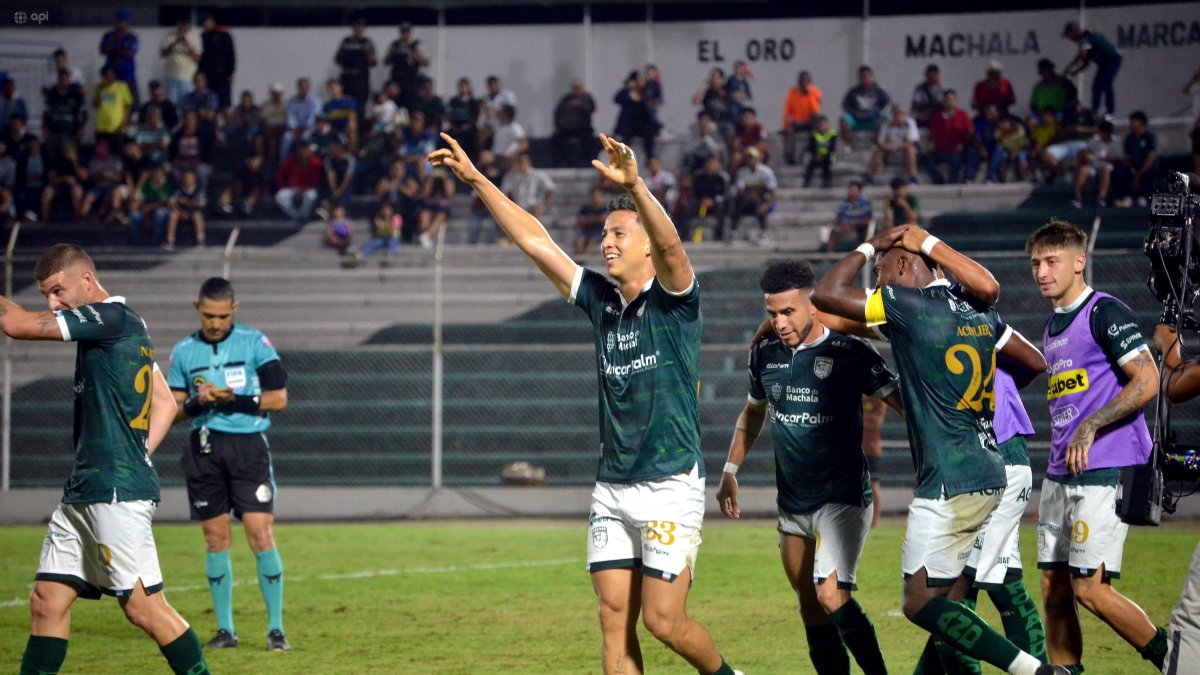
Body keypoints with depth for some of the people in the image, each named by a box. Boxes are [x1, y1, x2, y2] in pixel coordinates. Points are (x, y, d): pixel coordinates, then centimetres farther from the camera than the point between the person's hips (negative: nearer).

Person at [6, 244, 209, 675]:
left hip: (117, 492, -10)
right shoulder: (126, 325, 18)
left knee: (143, 606, -8)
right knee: (47, 602, 6)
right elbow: (166, 402, 24)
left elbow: (18, 325, -16)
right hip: (83, 491, 10)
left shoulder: (110, 317, -12)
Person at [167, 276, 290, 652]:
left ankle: (276, 628, -5)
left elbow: (278, 399, -1)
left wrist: (234, 399, -14)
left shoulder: (255, 343, 1)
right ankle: (225, 629, 11)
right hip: (203, 449, 3)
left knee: (261, 534, -10)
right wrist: (197, 402, -12)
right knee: (215, 539, 4)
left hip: (248, 446, -3)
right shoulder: (184, 352, 10)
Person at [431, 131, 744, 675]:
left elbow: (670, 243, -27)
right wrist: (475, 179, 8)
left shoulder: (672, 300, -6)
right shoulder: (601, 300, 11)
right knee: (614, 618, 0)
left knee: (663, 620, -6)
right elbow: (534, 241, 12)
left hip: (670, 488, -6)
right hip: (612, 488, 6)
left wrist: (634, 186, -44)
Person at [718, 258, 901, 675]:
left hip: (843, 498, -6)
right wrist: (730, 472, 22)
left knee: (831, 596, -23)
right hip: (792, 506, 6)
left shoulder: (849, 352, -11)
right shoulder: (765, 352, 6)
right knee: (811, 612, 7)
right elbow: (753, 413, 23)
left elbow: (900, 401, -12)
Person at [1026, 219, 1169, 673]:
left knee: (1090, 590, -12)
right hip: (1060, 475, 9)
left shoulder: (1104, 312, -9)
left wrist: (1091, 426, -21)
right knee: (1054, 591, 6)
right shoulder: (1053, 327, 18)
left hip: (1105, 472, -9)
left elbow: (1147, 381, -17)